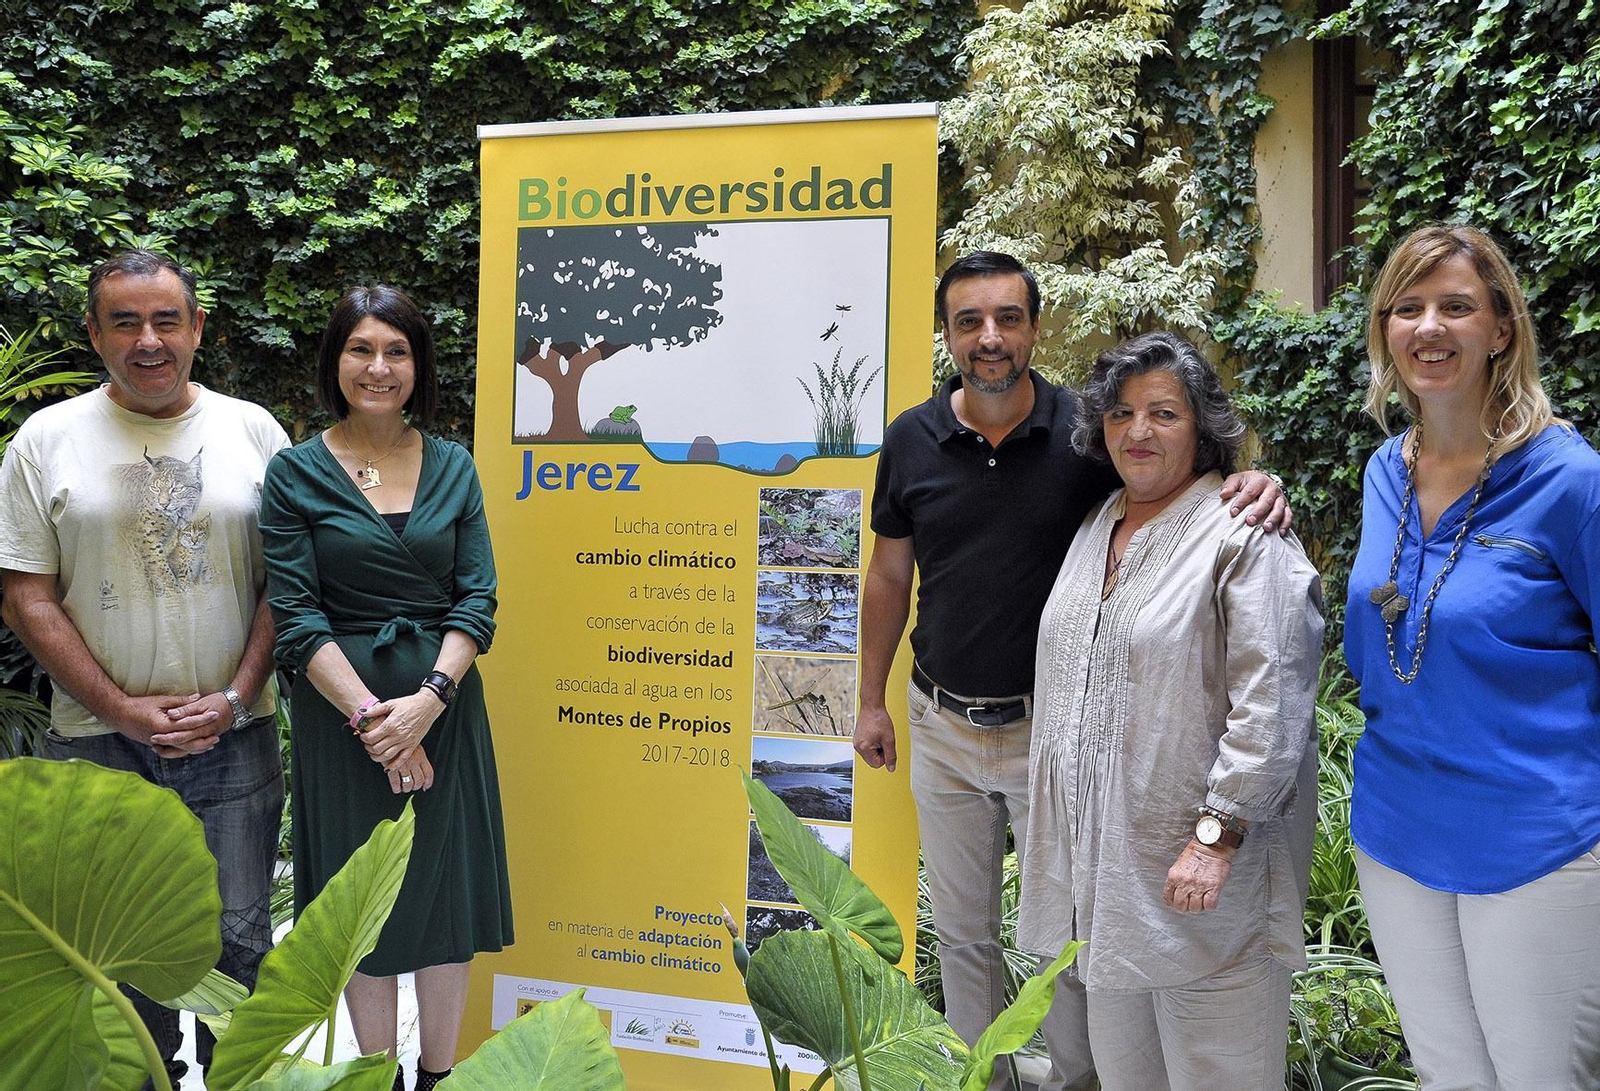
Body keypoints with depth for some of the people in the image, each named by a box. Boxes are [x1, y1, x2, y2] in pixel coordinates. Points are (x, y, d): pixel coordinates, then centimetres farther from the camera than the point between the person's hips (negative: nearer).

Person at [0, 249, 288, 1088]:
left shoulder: (253, 430, 2)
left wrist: (234, 698, -9)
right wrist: (125, 710, -9)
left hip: (234, 737, 0)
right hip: (100, 742, 0)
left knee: (239, 940, 8)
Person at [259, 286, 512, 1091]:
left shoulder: (452, 467, 4)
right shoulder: (296, 473, -3)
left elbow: (477, 599, -1)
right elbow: (296, 616, -8)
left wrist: (427, 700, -14)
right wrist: (368, 715, -17)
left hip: (444, 705, 2)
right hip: (337, 708, -2)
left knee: (446, 888, 10)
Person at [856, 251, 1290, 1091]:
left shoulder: (1084, 431, -11)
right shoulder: (912, 439, -2)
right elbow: (889, 576, 6)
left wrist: (1253, 486, -29)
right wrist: (871, 700, 10)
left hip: (1050, 727, -3)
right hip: (943, 723, 3)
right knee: (961, 930, 18)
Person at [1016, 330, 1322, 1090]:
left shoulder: (1244, 534, -12)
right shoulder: (1096, 528, 12)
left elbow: (1270, 703, -18)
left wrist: (1217, 836, -21)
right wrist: (1058, 819, 20)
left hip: (1198, 862, -7)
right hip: (1102, 849, 7)